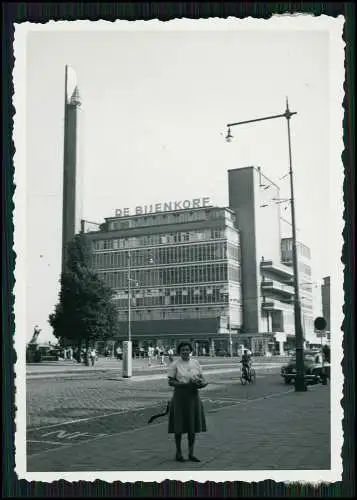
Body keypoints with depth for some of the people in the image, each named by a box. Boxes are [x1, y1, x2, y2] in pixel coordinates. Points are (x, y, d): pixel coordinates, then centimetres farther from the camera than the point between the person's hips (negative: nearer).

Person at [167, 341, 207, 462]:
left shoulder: (195, 362, 6)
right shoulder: (175, 364, -6)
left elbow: (202, 378, 11)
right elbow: (170, 382, -7)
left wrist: (202, 383, -12)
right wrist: (185, 384, -21)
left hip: (193, 396, 4)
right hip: (180, 396, -4)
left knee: (193, 425, 7)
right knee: (179, 425, 2)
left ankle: (191, 453, 17)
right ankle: (178, 453, 16)